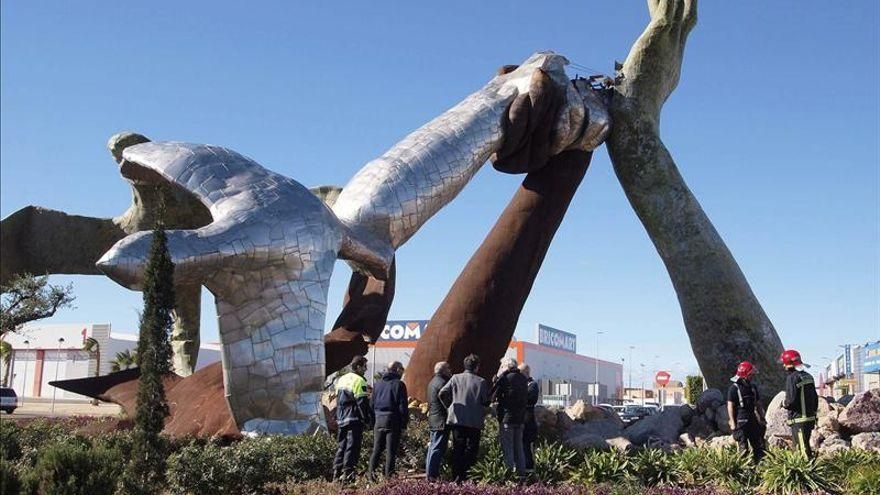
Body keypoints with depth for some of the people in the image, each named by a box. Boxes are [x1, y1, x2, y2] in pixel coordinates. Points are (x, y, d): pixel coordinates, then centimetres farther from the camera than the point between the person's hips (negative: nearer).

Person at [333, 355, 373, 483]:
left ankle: (337, 472, 13)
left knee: (341, 446, 13)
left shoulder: (341, 379, 15)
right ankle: (347, 473, -9)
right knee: (352, 446, -5)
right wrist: (368, 419, -9)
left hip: (341, 419, 8)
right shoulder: (359, 381, -11)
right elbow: (362, 402, -15)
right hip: (354, 419, -8)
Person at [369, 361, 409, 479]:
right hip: (393, 420, -5)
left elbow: (372, 404, 15)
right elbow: (403, 406, -10)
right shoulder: (398, 384, -6)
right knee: (391, 451, -2)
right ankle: (388, 476, -4)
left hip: (379, 420, 5)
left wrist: (373, 420, 17)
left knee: (376, 450, 11)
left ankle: (371, 475, 3)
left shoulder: (378, 384, 13)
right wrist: (404, 423, -5)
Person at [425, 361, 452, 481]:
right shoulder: (442, 382, -15)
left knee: (433, 447, 15)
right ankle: (432, 474, -8)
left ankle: (429, 472, 20)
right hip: (442, 421, -10)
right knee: (438, 448, -8)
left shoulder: (432, 382, 17)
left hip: (433, 420, 10)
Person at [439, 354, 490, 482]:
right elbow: (486, 402, -3)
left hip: (457, 419, 2)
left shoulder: (455, 378, 0)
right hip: (475, 422, -2)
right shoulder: (481, 382, -5)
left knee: (457, 449, 10)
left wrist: (449, 406, 7)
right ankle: (466, 475, -1)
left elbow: (442, 393, -7)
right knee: (471, 449, 6)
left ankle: (456, 476, 9)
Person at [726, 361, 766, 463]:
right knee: (743, 447, -3)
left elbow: (758, 404, 19)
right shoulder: (734, 388, -8)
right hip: (740, 421, -7)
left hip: (752, 420, 7)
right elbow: (730, 406, -10)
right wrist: (732, 423, -14)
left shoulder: (752, 387, 12)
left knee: (758, 444, 6)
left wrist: (762, 419, 16)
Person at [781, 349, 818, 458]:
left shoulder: (792, 378, -16)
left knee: (803, 449, -5)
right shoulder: (808, 376, 10)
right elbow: (815, 398, 16)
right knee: (806, 446, 17)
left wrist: (783, 403, -1)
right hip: (810, 418, 9)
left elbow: (791, 400, -21)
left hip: (799, 420, -9)